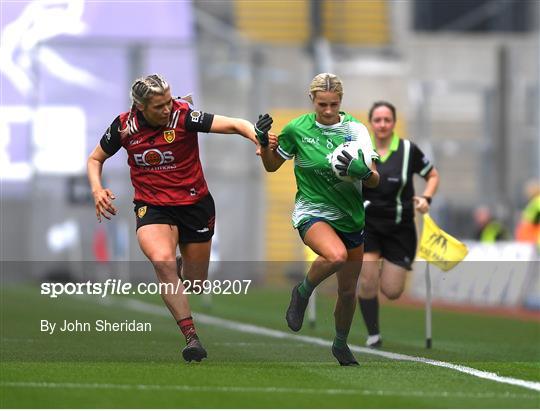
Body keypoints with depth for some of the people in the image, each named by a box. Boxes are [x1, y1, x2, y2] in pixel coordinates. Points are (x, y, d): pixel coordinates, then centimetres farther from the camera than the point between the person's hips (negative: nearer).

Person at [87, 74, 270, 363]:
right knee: (162, 261, -30)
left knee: (196, 282, 9)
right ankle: (191, 337, -27)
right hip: (152, 207, 0)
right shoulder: (124, 126, -9)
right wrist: (97, 190, -10)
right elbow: (96, 158, 8)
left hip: (195, 204, 0)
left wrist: (258, 138, -45)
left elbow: (232, 124, -25)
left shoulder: (183, 116, -17)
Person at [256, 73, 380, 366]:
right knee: (336, 255, -35)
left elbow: (374, 181, -7)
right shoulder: (297, 129, -7)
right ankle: (303, 292, -6)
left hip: (351, 217, 3)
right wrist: (263, 142, -12)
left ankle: (341, 344, 35)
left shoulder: (355, 129, -5)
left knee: (348, 291, 9)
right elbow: (272, 165, 7)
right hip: (313, 212, -3)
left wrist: (363, 171, -30)